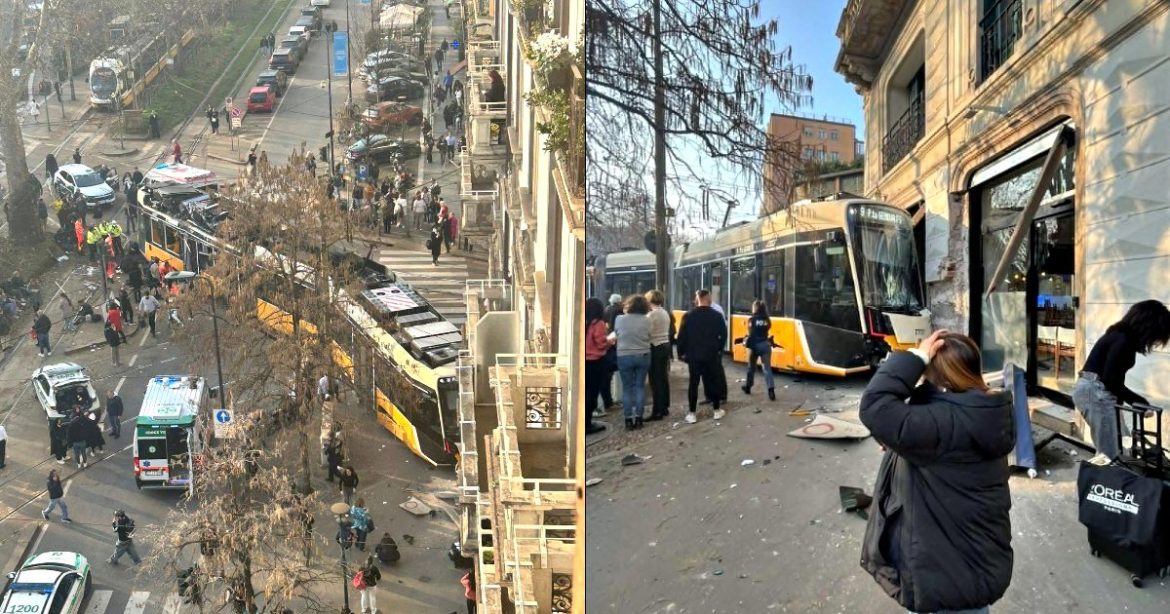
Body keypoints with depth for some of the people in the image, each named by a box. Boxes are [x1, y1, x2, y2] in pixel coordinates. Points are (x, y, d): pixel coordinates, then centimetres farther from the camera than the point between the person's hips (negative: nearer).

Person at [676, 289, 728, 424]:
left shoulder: (688, 316, -6)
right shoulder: (717, 316, -3)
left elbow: (681, 336, -6)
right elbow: (723, 334, 2)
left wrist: (681, 352, 5)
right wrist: (719, 349, 15)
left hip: (693, 355, -1)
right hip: (711, 355, 1)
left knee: (693, 383, 3)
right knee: (712, 381, 12)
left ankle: (692, 413, 3)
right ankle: (716, 410, 19)